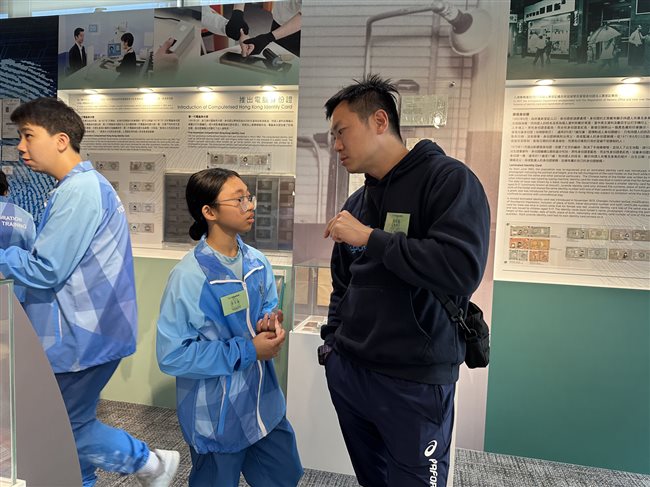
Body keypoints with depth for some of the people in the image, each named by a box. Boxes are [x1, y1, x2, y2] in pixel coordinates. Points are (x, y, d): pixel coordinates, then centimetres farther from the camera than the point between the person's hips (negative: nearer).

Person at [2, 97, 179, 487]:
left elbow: (44, 271, -21)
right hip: (80, 330, 10)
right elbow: (54, 260, 16)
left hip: (83, 334, -10)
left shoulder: (80, 189, -21)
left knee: (67, 426, 6)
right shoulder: (78, 187, 13)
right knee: (66, 423, 19)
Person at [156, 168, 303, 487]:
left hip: (264, 404, 6)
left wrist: (271, 323, -13)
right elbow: (172, 355, -22)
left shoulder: (257, 262, -3)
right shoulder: (188, 277, -23)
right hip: (216, 417, -6)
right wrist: (247, 351, -22)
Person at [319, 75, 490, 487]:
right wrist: (332, 339, 10)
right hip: (347, 371, 7)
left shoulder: (448, 178, -11)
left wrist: (370, 238, -19)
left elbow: (461, 270, -26)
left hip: (414, 381, -6)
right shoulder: (357, 201, 11)